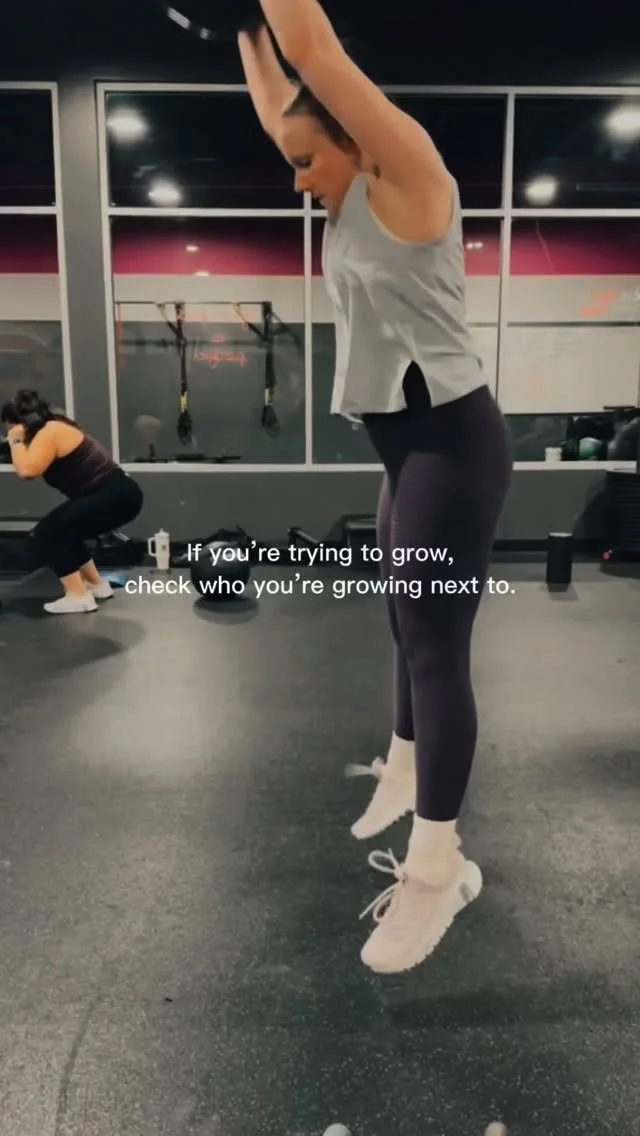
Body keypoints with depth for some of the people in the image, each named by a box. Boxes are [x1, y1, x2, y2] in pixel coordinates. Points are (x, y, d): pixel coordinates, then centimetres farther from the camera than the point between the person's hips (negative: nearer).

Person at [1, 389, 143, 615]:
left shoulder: (50, 433, -11)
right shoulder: (53, 429, 19)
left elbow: (27, 470, -22)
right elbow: (29, 470, 22)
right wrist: (20, 443, 11)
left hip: (116, 497, -10)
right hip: (117, 495, 10)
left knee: (47, 532, -8)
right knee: (61, 531, 20)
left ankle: (78, 596, -7)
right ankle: (97, 585, 26)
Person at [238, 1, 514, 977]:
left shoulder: (411, 179, -6)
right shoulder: (354, 202, 17)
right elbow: (278, 102, 30)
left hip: (452, 442, -9)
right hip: (408, 446, 9)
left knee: (436, 641, -9)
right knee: (414, 630, 19)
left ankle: (437, 868, -1)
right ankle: (406, 770, 38)